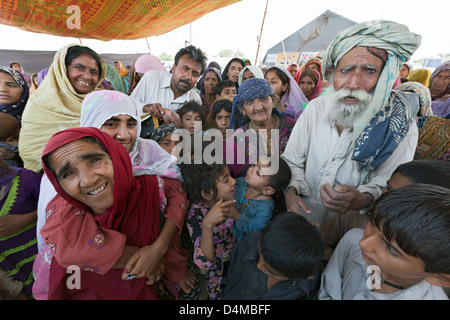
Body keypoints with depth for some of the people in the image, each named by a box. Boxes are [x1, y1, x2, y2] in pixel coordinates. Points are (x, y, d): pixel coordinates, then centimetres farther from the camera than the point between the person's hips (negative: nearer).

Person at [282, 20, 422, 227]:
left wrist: (363, 199, -31)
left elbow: (388, 185, -10)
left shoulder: (400, 122, -10)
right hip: (305, 212, 1)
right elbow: (291, 162, 4)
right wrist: (291, 191, -14)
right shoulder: (316, 108, -2)